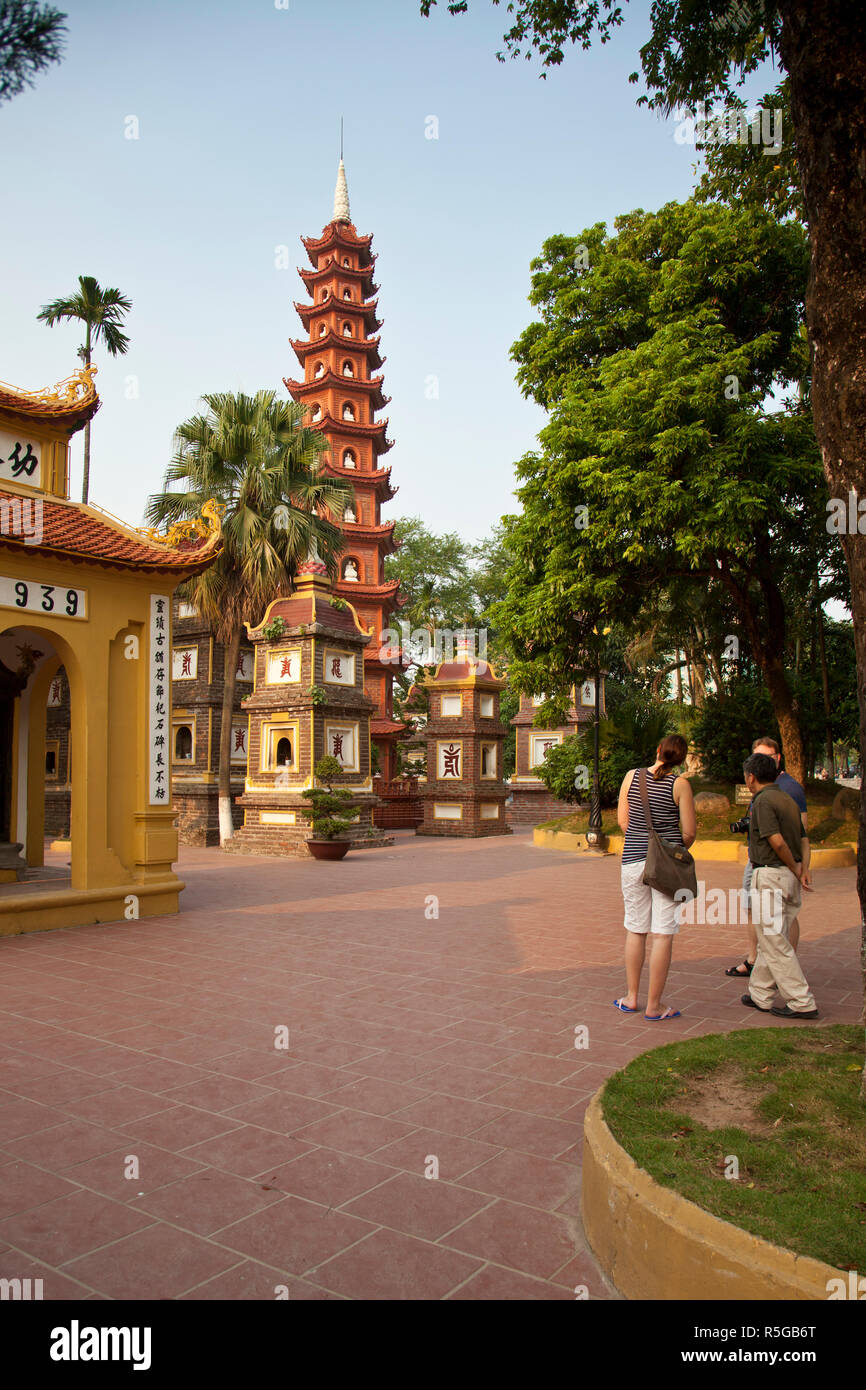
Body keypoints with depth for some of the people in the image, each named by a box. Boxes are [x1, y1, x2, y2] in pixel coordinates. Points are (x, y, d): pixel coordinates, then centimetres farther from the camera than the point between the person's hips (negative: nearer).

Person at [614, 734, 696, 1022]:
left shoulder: (632, 776, 3)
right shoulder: (680, 784, -6)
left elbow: (623, 821, 7)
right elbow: (689, 831, -4)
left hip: (633, 860, 3)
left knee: (635, 930, 14)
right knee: (663, 934, 3)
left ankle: (631, 998, 23)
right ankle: (654, 1006, 8)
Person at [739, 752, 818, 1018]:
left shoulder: (763, 801, -13)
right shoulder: (788, 799, 14)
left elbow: (777, 841, -21)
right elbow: (803, 839, 13)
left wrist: (795, 870, -9)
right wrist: (804, 868, 4)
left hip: (770, 876, -9)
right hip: (789, 877, 9)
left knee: (774, 943, -3)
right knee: (772, 939, 15)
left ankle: (802, 1003, -1)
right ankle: (760, 995, 23)